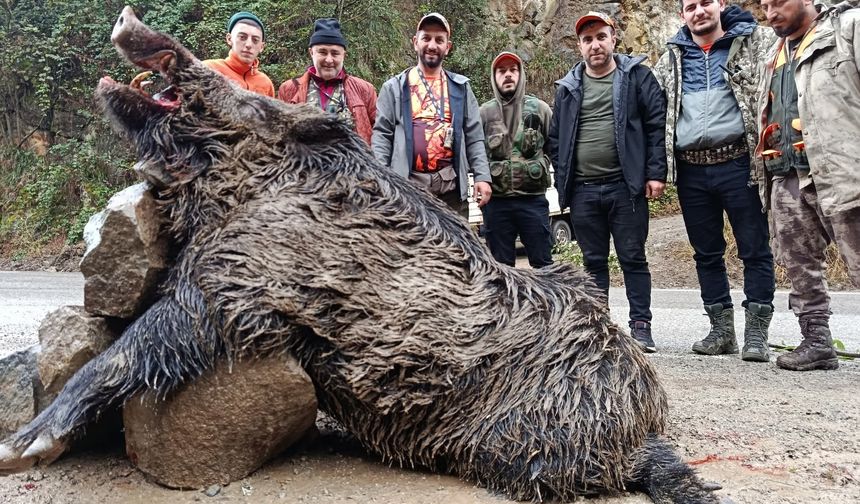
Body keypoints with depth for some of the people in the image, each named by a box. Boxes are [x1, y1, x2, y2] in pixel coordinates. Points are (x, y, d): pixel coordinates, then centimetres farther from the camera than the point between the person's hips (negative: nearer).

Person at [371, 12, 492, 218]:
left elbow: (474, 137, 9)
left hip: (451, 184, 2)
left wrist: (482, 176, -1)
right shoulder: (394, 87, 7)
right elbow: (382, 135, 1)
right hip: (408, 183, -2)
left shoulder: (460, 87, 13)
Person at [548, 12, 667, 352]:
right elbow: (556, 139, 15)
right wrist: (563, 182, 7)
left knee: (633, 258, 2)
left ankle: (640, 327, 8)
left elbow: (657, 125, -2)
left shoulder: (637, 76, 4)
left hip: (625, 186, -3)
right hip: (582, 190, 3)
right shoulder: (568, 87, 13)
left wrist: (655, 173, -9)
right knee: (594, 262, 10)